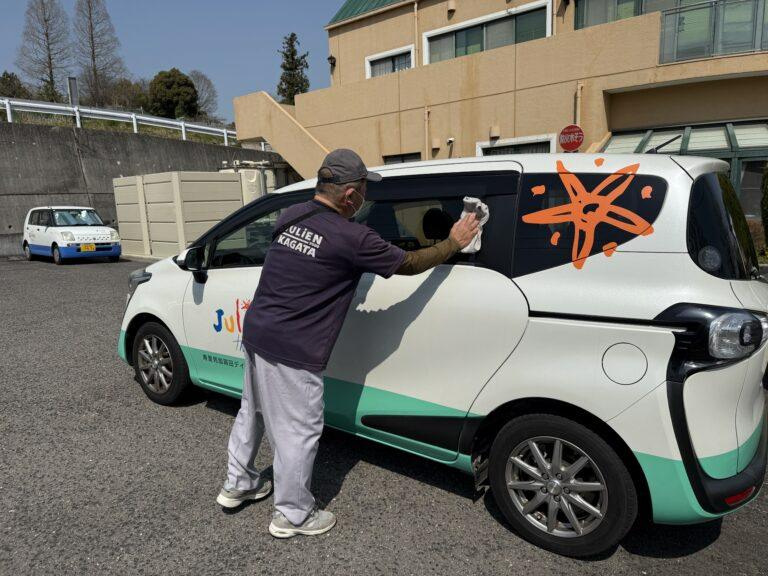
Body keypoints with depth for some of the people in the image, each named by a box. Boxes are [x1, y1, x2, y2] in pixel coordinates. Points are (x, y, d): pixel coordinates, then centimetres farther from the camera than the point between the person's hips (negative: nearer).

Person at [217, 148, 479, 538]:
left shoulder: (290, 216, 4)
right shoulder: (351, 238, -17)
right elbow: (410, 264, -5)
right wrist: (454, 243, 8)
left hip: (256, 332, 9)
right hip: (291, 350, -9)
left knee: (252, 412, 25)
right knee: (298, 431, 9)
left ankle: (237, 485, 44)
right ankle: (292, 515, 27)